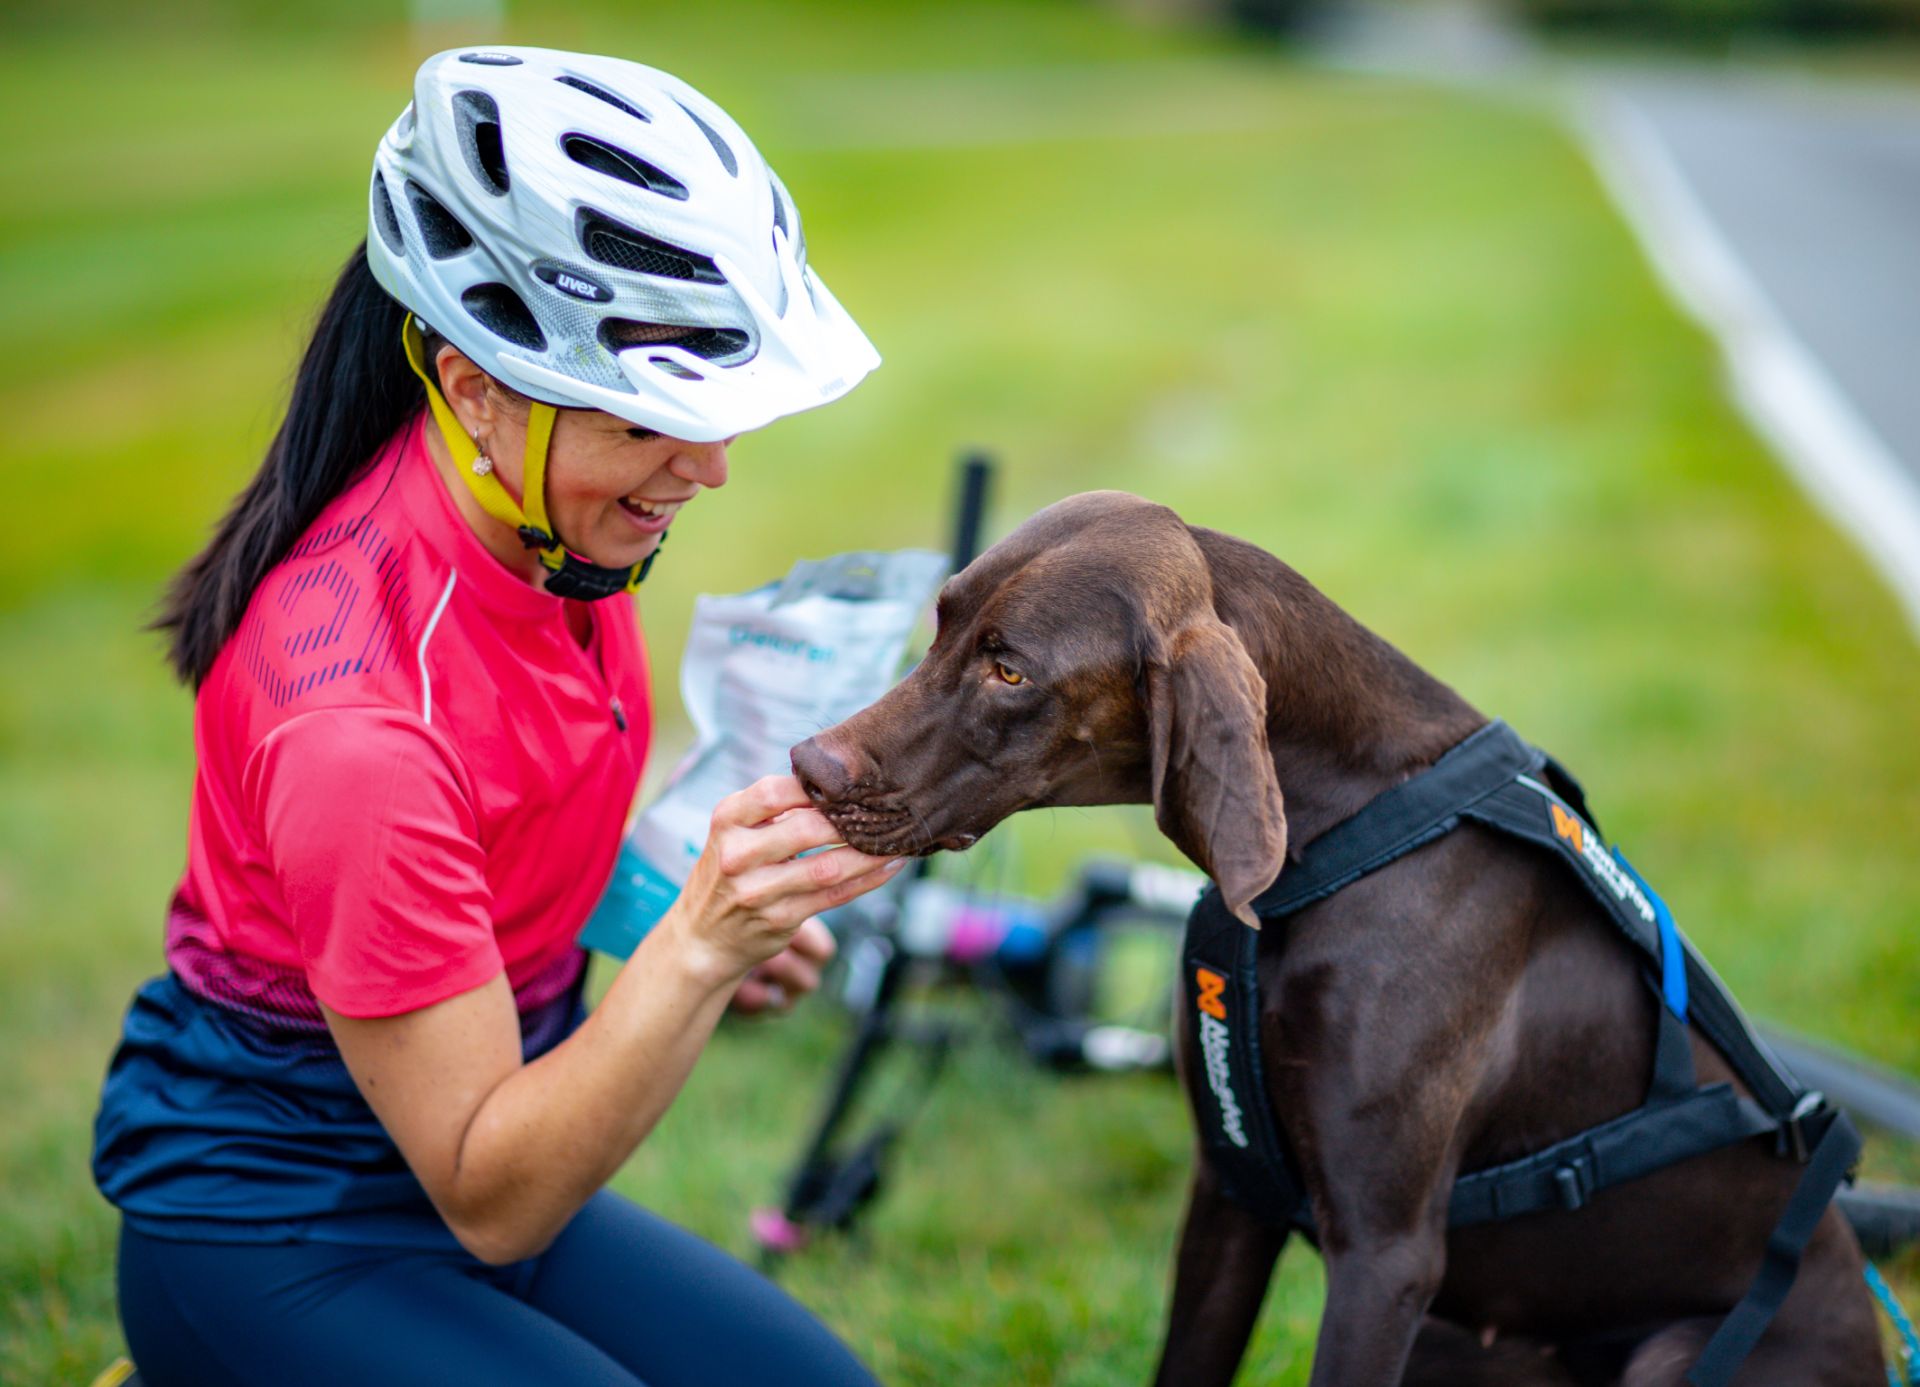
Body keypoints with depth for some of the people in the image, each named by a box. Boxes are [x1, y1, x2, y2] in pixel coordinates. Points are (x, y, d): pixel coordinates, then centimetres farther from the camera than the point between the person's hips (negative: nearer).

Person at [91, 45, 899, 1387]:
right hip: (272, 1242, -8)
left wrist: (703, 926, -2)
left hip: (480, 1174, 8)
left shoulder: (550, 523, -8)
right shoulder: (356, 715, -32)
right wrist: (696, 950, -37)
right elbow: (489, 1198, -25)